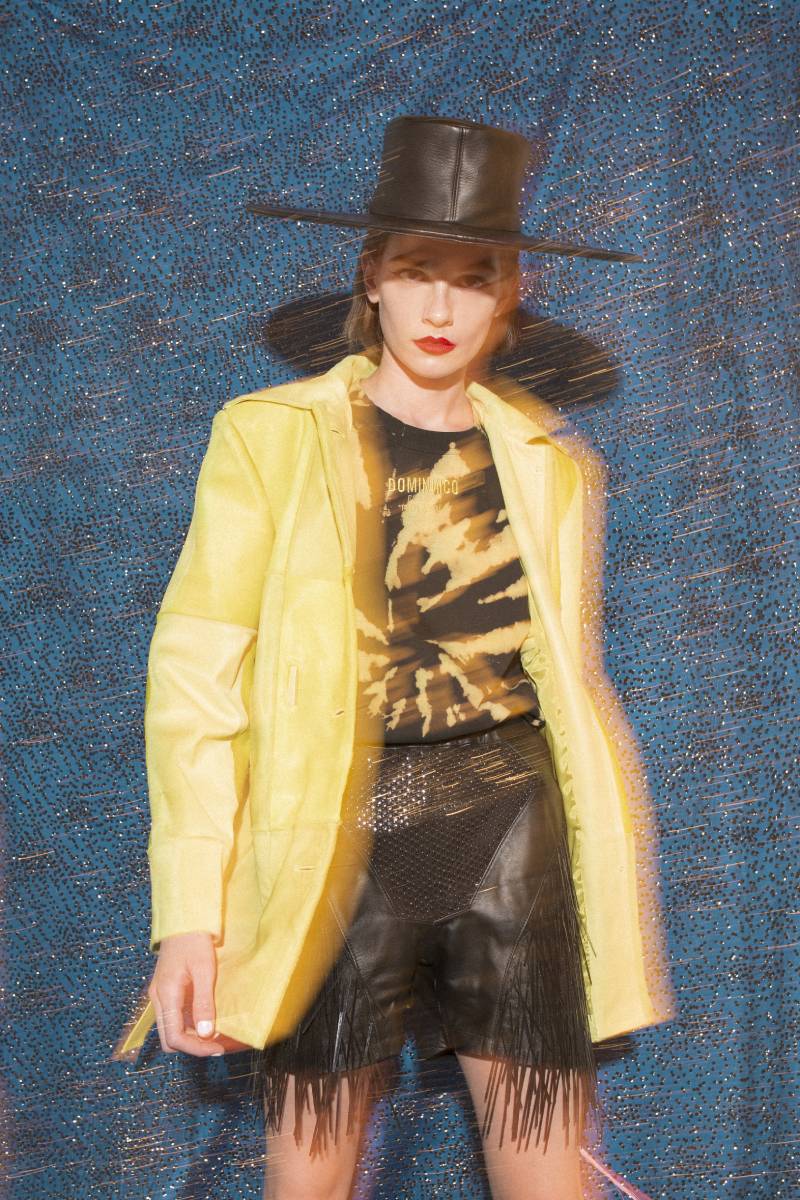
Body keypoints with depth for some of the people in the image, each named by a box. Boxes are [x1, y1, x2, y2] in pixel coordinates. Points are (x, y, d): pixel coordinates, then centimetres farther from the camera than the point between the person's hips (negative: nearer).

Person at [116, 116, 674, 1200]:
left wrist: (605, 899, 13)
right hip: (340, 845, -2)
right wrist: (190, 910, -11)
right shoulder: (271, 435, 2)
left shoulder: (547, 465, 12)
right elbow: (194, 674, -3)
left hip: (516, 837, 3)